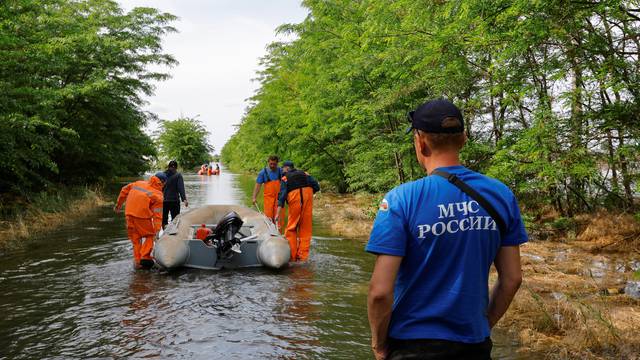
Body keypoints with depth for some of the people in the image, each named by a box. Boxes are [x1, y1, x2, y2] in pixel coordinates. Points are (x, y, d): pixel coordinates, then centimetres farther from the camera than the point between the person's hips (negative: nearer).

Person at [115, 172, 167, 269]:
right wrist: (157, 230, -11)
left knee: (135, 238, 15)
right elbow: (157, 215, -8)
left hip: (129, 215, 5)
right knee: (149, 236, 13)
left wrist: (119, 204, 33)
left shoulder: (139, 183, 13)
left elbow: (124, 190, 22)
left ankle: (137, 261, 16)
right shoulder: (158, 195, -3)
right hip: (142, 217, -5)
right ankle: (145, 257, -1)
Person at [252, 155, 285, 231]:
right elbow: (258, 185, 0)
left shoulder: (281, 171, 3)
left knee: (280, 216, -1)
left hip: (279, 197, 1)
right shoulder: (263, 172, 0)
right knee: (269, 216, -1)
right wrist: (254, 197, -7)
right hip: (268, 197, -1)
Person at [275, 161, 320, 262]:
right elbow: (317, 187, 7)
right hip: (308, 199, 3)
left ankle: (292, 256, 6)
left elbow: (282, 196, -2)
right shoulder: (305, 174, 18)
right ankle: (303, 256, 7)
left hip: (294, 201, -2)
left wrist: (278, 214, -8)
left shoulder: (285, 178, 10)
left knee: (291, 228, 8)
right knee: (305, 229, 7)